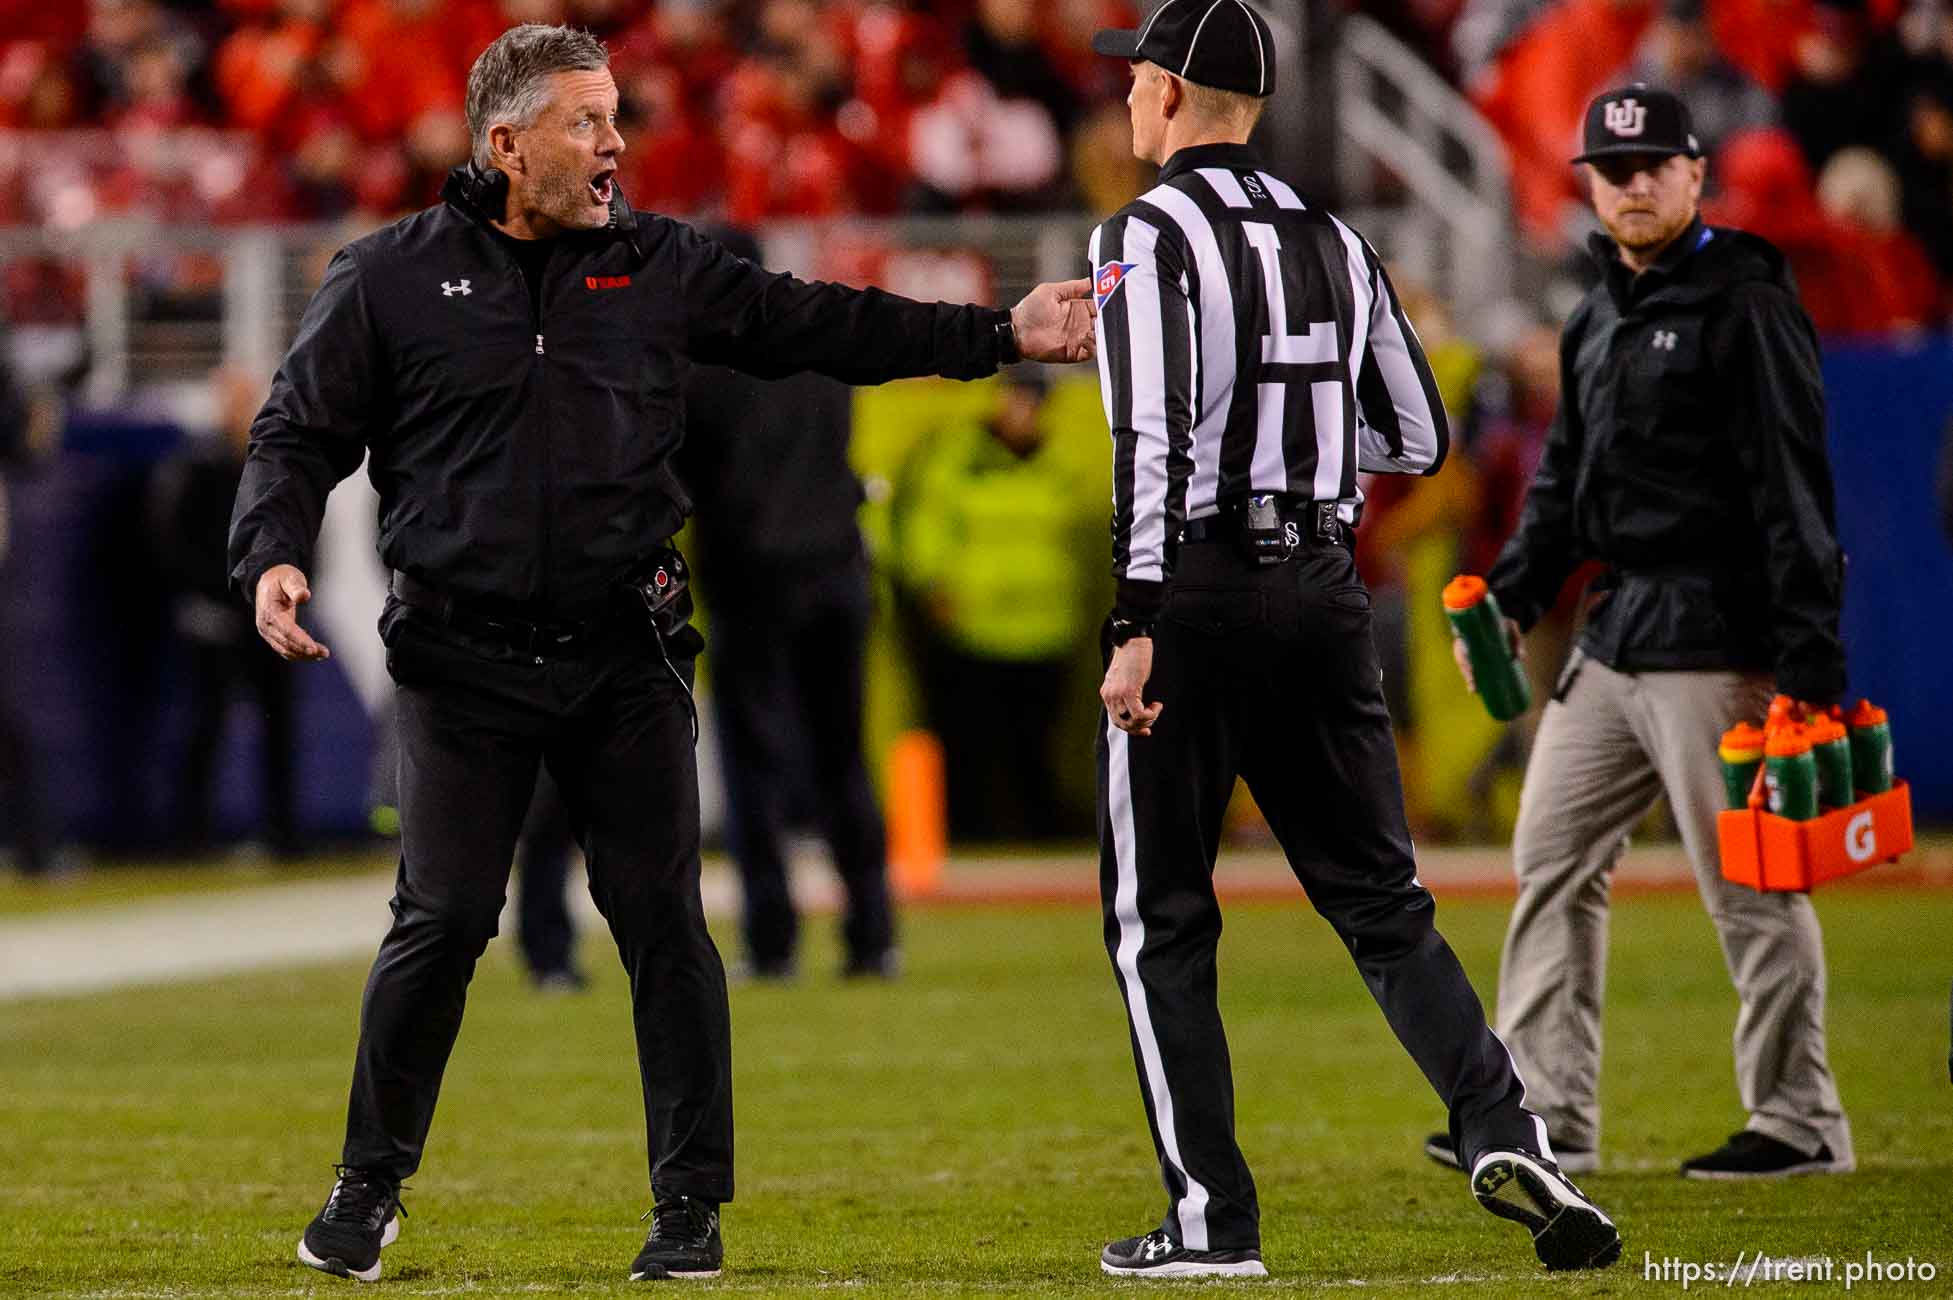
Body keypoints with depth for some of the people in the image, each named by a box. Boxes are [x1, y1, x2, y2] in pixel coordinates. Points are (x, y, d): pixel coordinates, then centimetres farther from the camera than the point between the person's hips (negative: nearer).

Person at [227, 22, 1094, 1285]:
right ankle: (371, 1183, 13)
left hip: (625, 658, 2)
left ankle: (691, 1203, 8)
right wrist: (273, 556, -13)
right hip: (465, 660, -2)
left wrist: (1000, 335, 6)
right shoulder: (394, 279, 2)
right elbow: (300, 435, 5)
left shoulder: (659, 264, 9)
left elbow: (818, 325, 11)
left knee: (664, 922, -1)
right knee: (442, 920, -6)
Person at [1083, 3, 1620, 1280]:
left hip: (1196, 590, -5)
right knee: (1381, 897, 8)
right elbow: (1420, 439, 17)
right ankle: (1502, 1131, -12)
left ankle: (1213, 1217, 2)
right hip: (1325, 587, 5)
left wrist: (1136, 626, -20)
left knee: (1159, 917, 5)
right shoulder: (1335, 242, 13)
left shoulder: (1148, 236, -7)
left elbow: (1154, 439, -18)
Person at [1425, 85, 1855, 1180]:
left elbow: (1795, 489, -15)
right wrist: (1513, 596, 12)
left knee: (1750, 885, -5)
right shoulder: (1598, 319, 16)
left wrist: (1810, 661, -21)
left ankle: (1800, 1122, 3)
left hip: (1716, 643, -9)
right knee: (1554, 858, 9)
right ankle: (1549, 1118, 13)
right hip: (1615, 637, 9)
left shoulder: (1747, 306, -10)